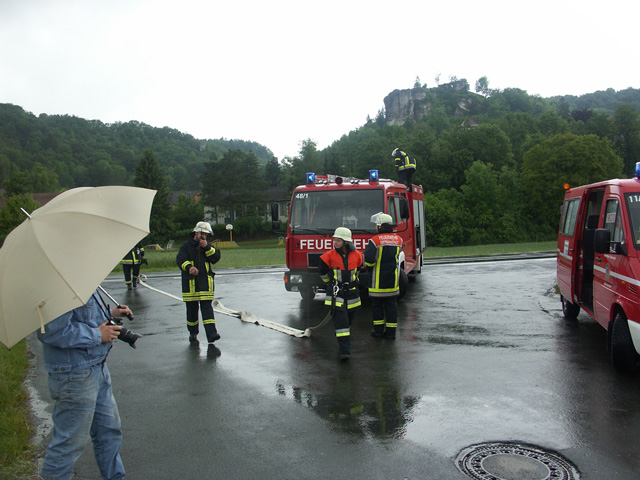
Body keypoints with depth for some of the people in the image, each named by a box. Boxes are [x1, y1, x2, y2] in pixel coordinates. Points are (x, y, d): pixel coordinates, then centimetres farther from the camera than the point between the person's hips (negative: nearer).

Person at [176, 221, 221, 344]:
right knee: (191, 308, 6)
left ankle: (211, 333, -14)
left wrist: (207, 247, -13)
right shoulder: (186, 246, 4)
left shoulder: (208, 246, 12)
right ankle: (193, 334, 21)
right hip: (190, 282, -1)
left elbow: (216, 258, -1)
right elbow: (180, 260, -8)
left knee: (207, 307, -7)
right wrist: (189, 267, -27)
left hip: (205, 282, 1)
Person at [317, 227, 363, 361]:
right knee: (340, 320, -13)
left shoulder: (356, 255, -1)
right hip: (336, 293, -3)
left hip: (352, 292, 3)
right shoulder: (329, 256, -8)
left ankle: (344, 343, 39)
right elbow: (322, 271, 8)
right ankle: (344, 350, -13)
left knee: (348, 320, 14)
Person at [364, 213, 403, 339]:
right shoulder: (398, 239, 3)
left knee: (377, 304, 10)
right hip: (393, 278, 4)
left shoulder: (375, 240, -14)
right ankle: (391, 331, 11)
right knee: (391, 304, 9)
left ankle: (378, 330, 16)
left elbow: (369, 260, -19)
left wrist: (369, 266, 0)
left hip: (378, 279, -4)